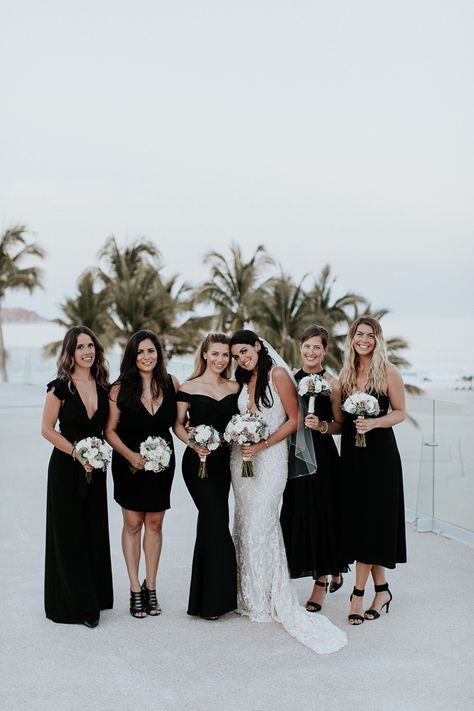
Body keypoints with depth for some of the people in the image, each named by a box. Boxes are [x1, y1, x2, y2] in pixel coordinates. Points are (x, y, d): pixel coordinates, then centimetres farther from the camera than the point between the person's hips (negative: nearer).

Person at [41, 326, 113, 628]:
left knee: (95, 532, 9)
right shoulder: (61, 387, -10)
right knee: (69, 533, 2)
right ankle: (74, 604, 12)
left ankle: (94, 598, 22)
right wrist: (77, 453, -16)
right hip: (66, 467, -5)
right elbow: (47, 429, -9)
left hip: (95, 467, 5)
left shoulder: (103, 386, 5)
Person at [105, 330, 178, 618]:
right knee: (133, 523, 4)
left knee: (154, 523, 8)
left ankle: (151, 586, 20)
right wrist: (130, 455, -20)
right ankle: (135, 589, 13)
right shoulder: (120, 388, -9)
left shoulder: (172, 384, -2)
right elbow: (110, 430, -8)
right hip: (129, 463, -2)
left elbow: (180, 421, 10)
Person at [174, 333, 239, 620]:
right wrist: (193, 443, -18)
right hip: (197, 462, -5)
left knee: (210, 523, 11)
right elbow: (178, 424, -1)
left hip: (223, 461, 5)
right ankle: (216, 598, -2)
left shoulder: (235, 388, 10)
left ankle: (206, 597, 23)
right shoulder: (189, 387, -3)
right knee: (217, 521, -12)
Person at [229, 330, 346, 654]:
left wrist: (262, 445, -14)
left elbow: (294, 420, -8)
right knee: (246, 523, 7)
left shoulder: (278, 375, -7)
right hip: (241, 457, 6)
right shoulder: (242, 381, 13)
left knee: (261, 523, -8)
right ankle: (252, 595, 16)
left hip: (270, 457, -6)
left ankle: (271, 598, 4)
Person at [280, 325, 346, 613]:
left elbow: (339, 425, -1)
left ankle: (322, 582, 9)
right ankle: (331, 571, 24)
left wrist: (321, 425, -18)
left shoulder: (332, 383, -4)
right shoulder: (290, 377, 8)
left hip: (322, 455, -4)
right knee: (295, 515, 6)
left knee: (320, 516, -3)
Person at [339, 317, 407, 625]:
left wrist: (374, 422, -19)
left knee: (371, 520, -4)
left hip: (379, 452, -6)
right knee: (355, 519, 6)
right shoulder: (347, 372, 9)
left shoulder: (388, 372, -7)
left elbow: (400, 412, -4)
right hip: (351, 452, 6)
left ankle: (358, 593, 2)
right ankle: (382, 590, 18)